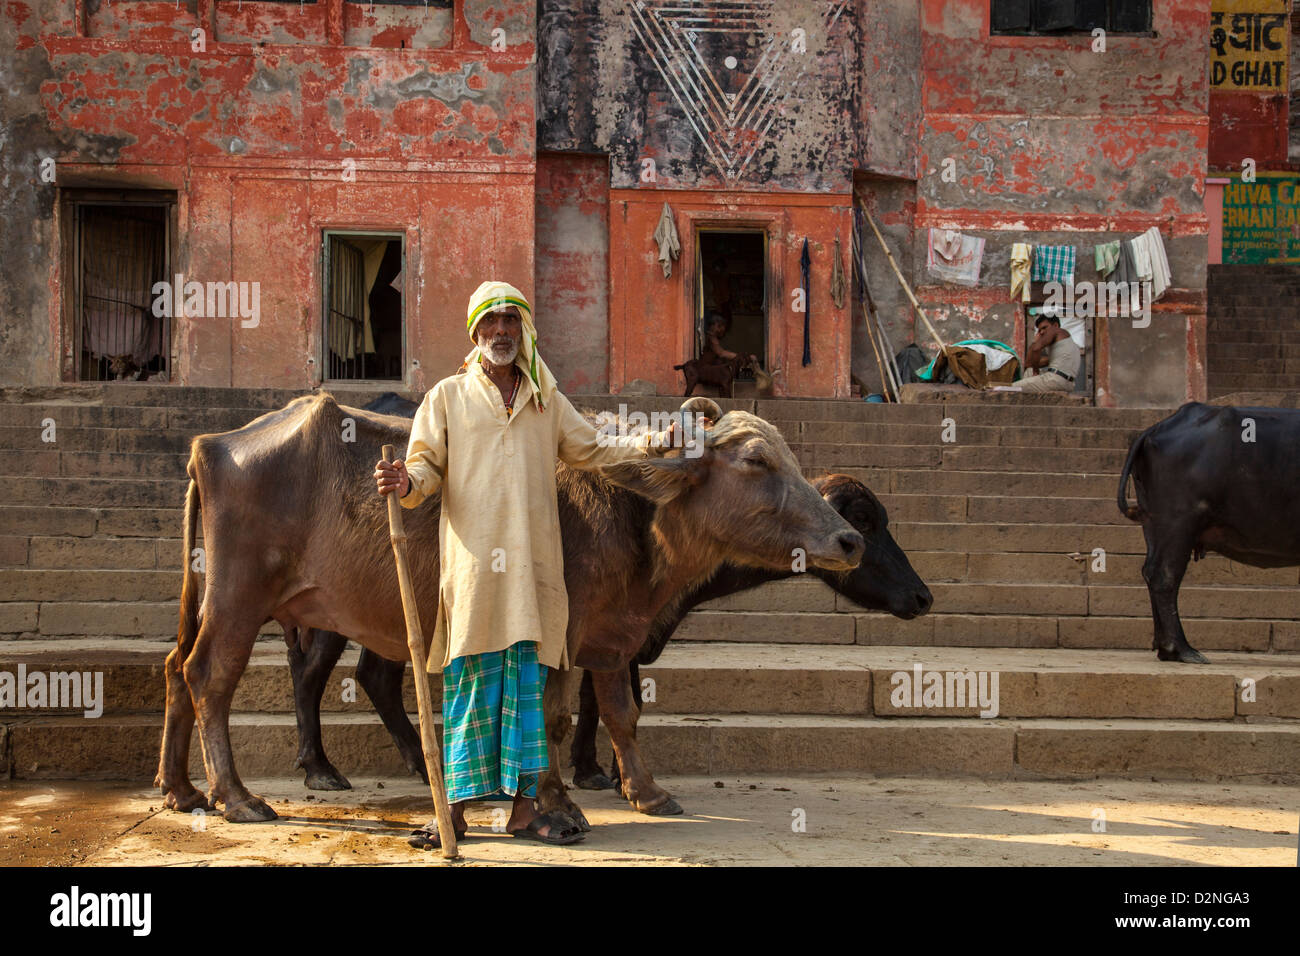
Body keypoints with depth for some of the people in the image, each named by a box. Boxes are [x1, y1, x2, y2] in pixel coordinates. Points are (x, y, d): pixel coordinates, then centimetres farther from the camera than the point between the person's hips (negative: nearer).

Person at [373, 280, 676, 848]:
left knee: (527, 686, 4)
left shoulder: (547, 401, 18)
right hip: (470, 563, -3)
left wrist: (646, 443, 14)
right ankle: (456, 809, 5)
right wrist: (407, 482, -20)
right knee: (471, 686, -2)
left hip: (532, 567, 3)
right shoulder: (448, 397, 9)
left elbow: (590, 449, 27)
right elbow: (426, 466, 2)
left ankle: (524, 807, 9)